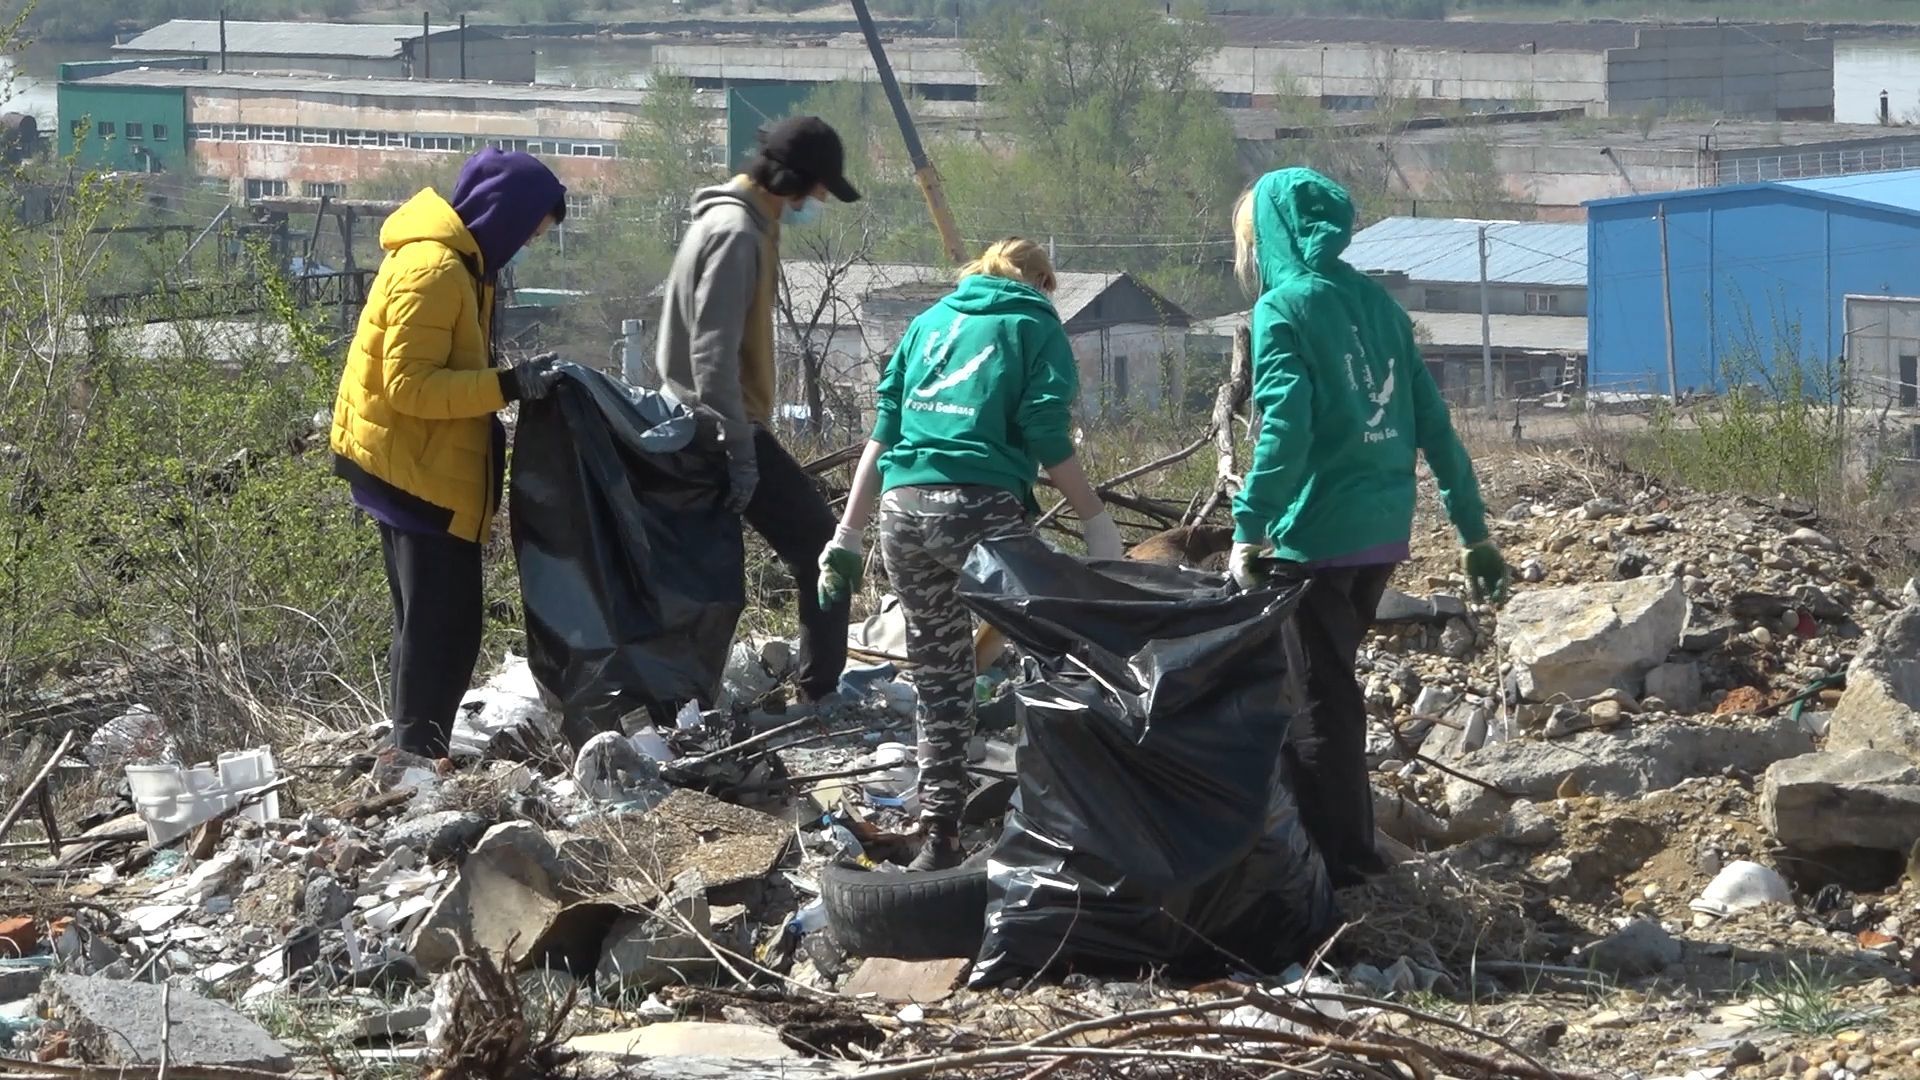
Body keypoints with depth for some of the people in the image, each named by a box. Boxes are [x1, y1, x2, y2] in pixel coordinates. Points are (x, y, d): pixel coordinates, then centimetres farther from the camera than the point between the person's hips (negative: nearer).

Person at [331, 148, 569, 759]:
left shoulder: (454, 264, 13)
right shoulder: (433, 271, -20)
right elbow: (410, 386, -24)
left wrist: (511, 381, 5)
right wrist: (507, 386, -27)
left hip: (426, 471, 11)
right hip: (417, 474, -11)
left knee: (438, 625, 15)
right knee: (443, 627, -7)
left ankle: (419, 756, 20)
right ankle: (420, 756, -4)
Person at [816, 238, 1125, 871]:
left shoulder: (929, 323, 22)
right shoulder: (1034, 326, 8)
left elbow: (883, 433, 18)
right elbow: (1050, 443, -4)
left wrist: (848, 534, 18)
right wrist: (1097, 521, 0)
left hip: (904, 510, 5)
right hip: (983, 510, -5)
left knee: (938, 681, 13)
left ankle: (939, 837, 13)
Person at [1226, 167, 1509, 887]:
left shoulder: (1283, 309, -9)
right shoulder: (1375, 302, 12)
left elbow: (1286, 429, -22)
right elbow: (1432, 422, 13)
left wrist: (1249, 528, -25)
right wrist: (1475, 533, 16)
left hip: (1314, 536, -7)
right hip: (1383, 532, 7)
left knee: (1314, 701, 2)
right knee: (1334, 688, 20)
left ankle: (1340, 866, 3)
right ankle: (1351, 848, 27)